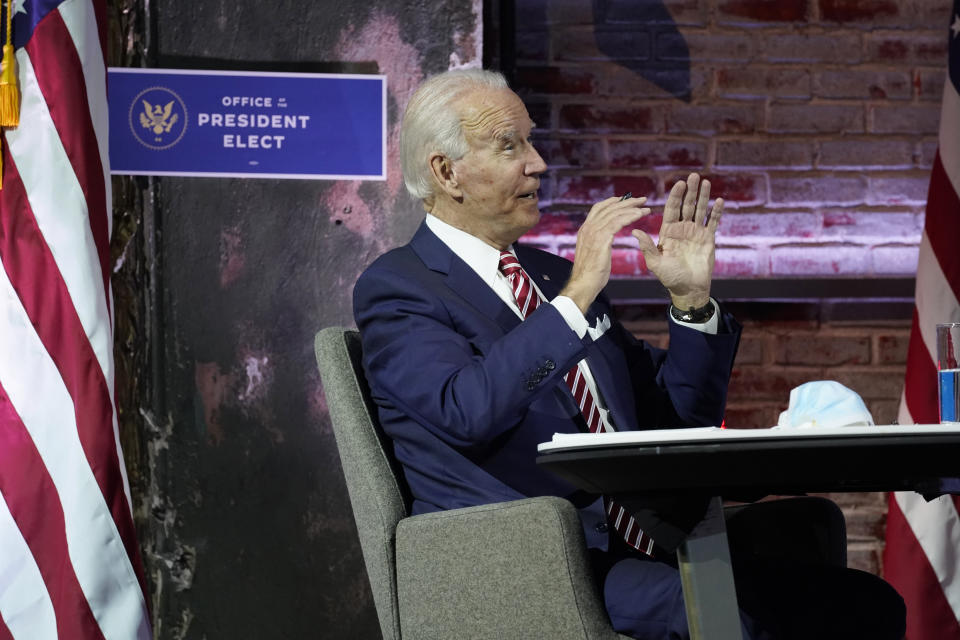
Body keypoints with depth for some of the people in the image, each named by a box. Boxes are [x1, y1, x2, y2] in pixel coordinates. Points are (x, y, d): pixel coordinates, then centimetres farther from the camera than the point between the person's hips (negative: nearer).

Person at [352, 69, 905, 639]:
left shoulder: (554, 275, 22)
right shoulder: (394, 289, 1)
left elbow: (680, 418, 24)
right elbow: (468, 411, -20)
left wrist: (691, 299, 9)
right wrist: (576, 297, -19)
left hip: (641, 546, 7)